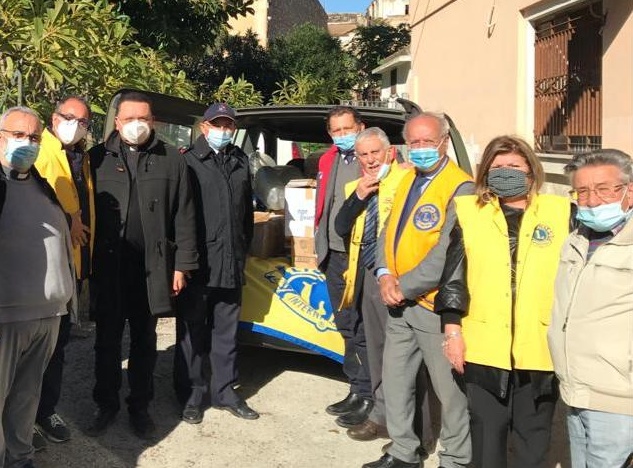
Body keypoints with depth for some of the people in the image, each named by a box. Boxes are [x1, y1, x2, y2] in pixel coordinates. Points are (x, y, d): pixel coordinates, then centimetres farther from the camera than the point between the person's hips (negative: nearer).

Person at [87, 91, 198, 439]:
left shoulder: (171, 159, 2)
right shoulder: (98, 158, 1)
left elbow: (184, 216, 1)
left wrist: (182, 265, -2)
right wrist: (85, 263, -4)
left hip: (152, 265, 0)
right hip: (107, 265, 0)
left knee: (144, 341, 13)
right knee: (107, 340, 11)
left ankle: (139, 407, 27)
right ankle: (106, 405, 27)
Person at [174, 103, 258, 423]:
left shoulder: (240, 162, 14)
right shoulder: (189, 161, -3)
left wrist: (244, 249, 15)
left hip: (231, 263, 5)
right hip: (197, 262, -5)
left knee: (226, 330, 13)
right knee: (193, 332, 5)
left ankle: (224, 391, 24)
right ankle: (191, 395, 17)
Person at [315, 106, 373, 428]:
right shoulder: (328, 161, 15)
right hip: (334, 256, 7)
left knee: (362, 329, -2)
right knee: (346, 327, 15)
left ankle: (367, 396, 9)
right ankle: (356, 389, 27)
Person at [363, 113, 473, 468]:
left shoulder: (460, 189, -15)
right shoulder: (407, 180, 12)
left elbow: (446, 257, -21)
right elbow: (389, 231, 14)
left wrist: (404, 287, -15)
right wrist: (385, 274, -4)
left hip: (435, 304, -8)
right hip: (400, 304, 8)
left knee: (450, 389, 4)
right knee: (395, 381, 16)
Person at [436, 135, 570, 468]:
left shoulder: (560, 212, 2)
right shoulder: (469, 211, 3)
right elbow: (453, 275, 2)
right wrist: (452, 329, -3)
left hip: (540, 346, 0)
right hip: (484, 345, 0)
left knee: (533, 438, 13)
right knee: (486, 433, 11)